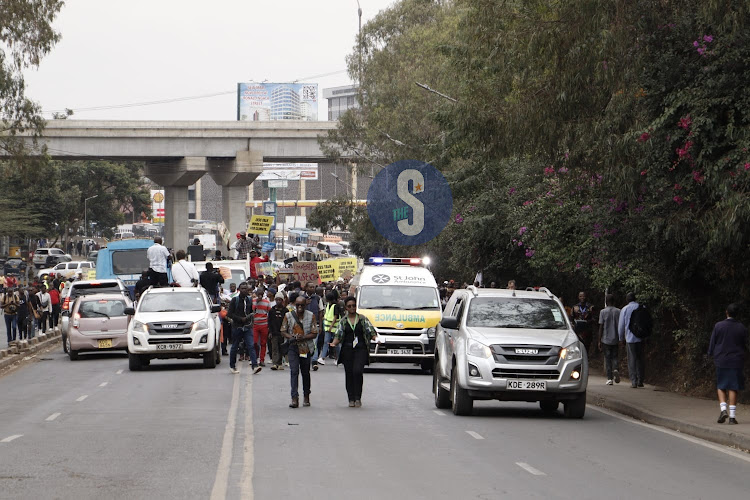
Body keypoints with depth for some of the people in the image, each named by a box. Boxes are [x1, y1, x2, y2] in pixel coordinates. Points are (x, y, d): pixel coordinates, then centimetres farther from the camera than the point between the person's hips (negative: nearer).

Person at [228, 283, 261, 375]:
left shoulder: (249, 300, 10)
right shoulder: (235, 300, -3)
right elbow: (229, 313, -7)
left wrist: (250, 317, 4)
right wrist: (241, 319, -16)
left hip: (247, 327, 2)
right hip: (237, 327, -2)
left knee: (251, 346, -12)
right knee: (235, 347, 8)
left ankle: (255, 366, -21)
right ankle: (232, 366, 24)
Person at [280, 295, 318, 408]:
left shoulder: (311, 316, -1)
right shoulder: (288, 316, 1)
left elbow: (314, 333, -3)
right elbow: (283, 331, 5)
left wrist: (303, 337, -20)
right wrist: (291, 337, -14)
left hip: (306, 347, 1)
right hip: (293, 347, -1)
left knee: (305, 372, 10)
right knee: (294, 371, -12)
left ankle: (306, 396, 26)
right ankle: (294, 398, -18)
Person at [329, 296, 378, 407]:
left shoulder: (362, 319, 9)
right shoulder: (343, 321, 11)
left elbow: (370, 331, 7)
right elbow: (339, 335, 7)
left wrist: (375, 337, -14)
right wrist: (334, 343, -12)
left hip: (360, 349, -2)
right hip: (347, 350, 2)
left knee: (358, 371, -18)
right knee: (349, 373, 0)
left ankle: (358, 397, -10)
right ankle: (351, 399, 8)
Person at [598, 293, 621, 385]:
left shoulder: (603, 312, -4)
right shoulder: (618, 311, 1)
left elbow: (601, 327, -4)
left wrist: (599, 341, 1)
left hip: (606, 339, -2)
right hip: (615, 340, 2)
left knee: (607, 358, 4)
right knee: (614, 357, 13)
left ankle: (609, 378, 1)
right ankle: (615, 369, -15)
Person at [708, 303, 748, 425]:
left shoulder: (718, 326, -6)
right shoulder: (742, 328, -4)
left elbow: (712, 344, -1)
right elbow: (745, 346, 4)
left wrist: (712, 355, 16)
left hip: (721, 361, 0)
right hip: (736, 361, 0)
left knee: (720, 387, 12)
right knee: (733, 388, 3)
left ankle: (723, 409, -8)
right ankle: (732, 416, 0)